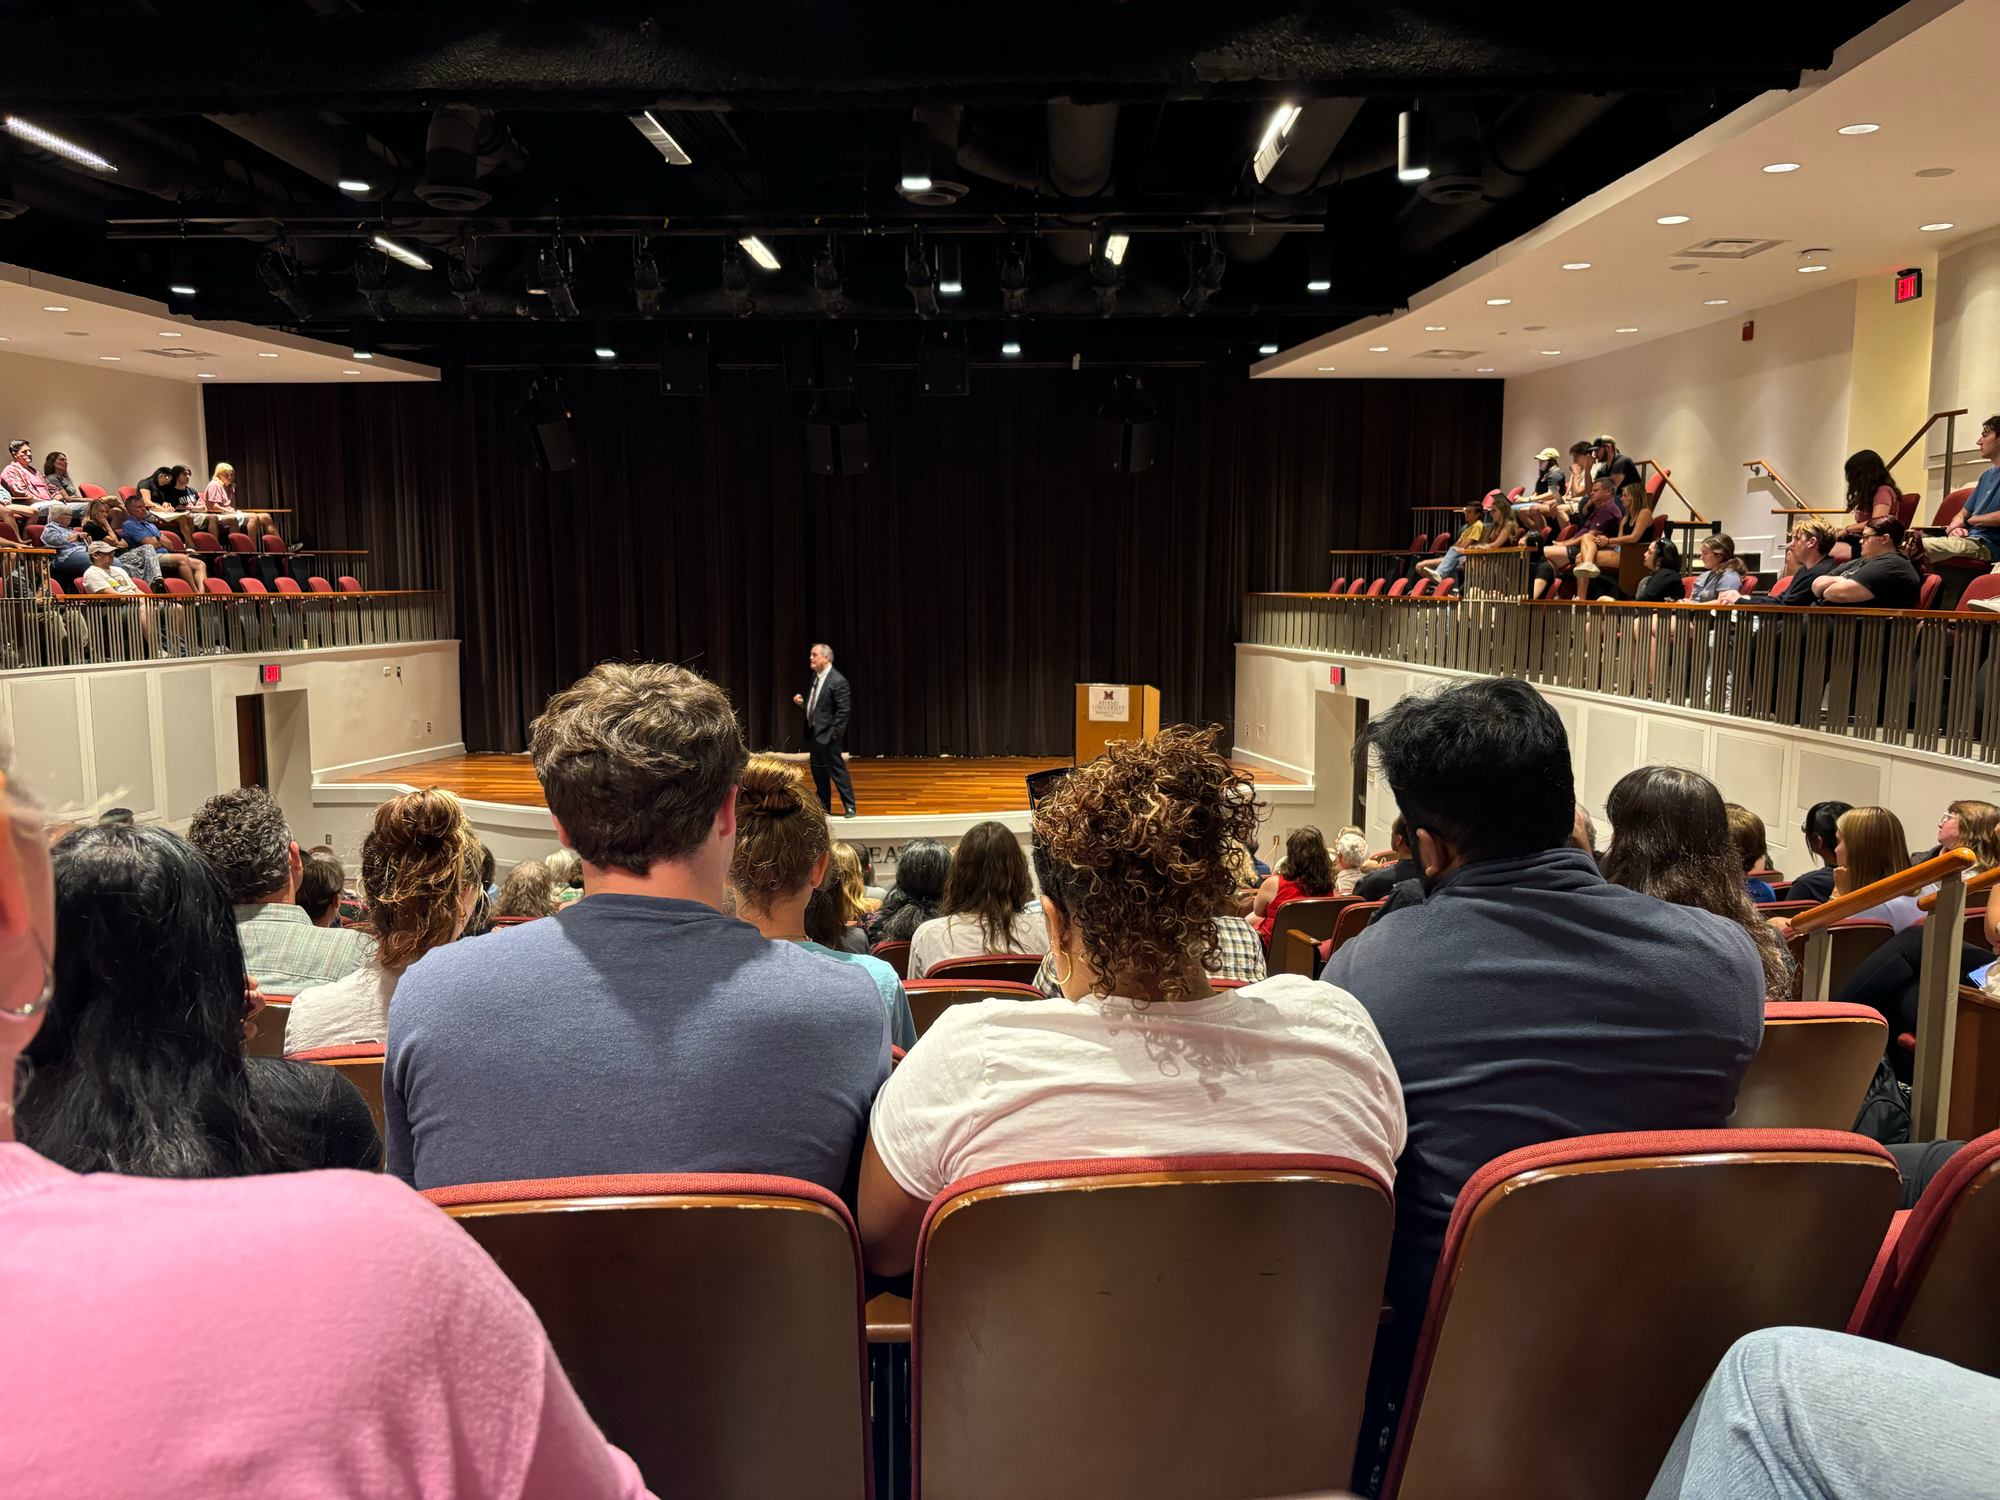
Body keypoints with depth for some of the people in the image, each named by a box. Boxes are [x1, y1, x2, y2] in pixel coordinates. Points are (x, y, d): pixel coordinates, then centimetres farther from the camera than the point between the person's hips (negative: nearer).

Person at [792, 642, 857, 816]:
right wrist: (802, 702, 1)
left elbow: (844, 709, -17)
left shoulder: (837, 681, -15)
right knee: (818, 771, 14)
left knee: (837, 769, -3)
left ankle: (849, 807, 6)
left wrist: (835, 732, -18)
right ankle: (823, 807, 24)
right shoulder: (815, 676, 11)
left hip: (828, 735, -9)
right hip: (814, 731, 9)